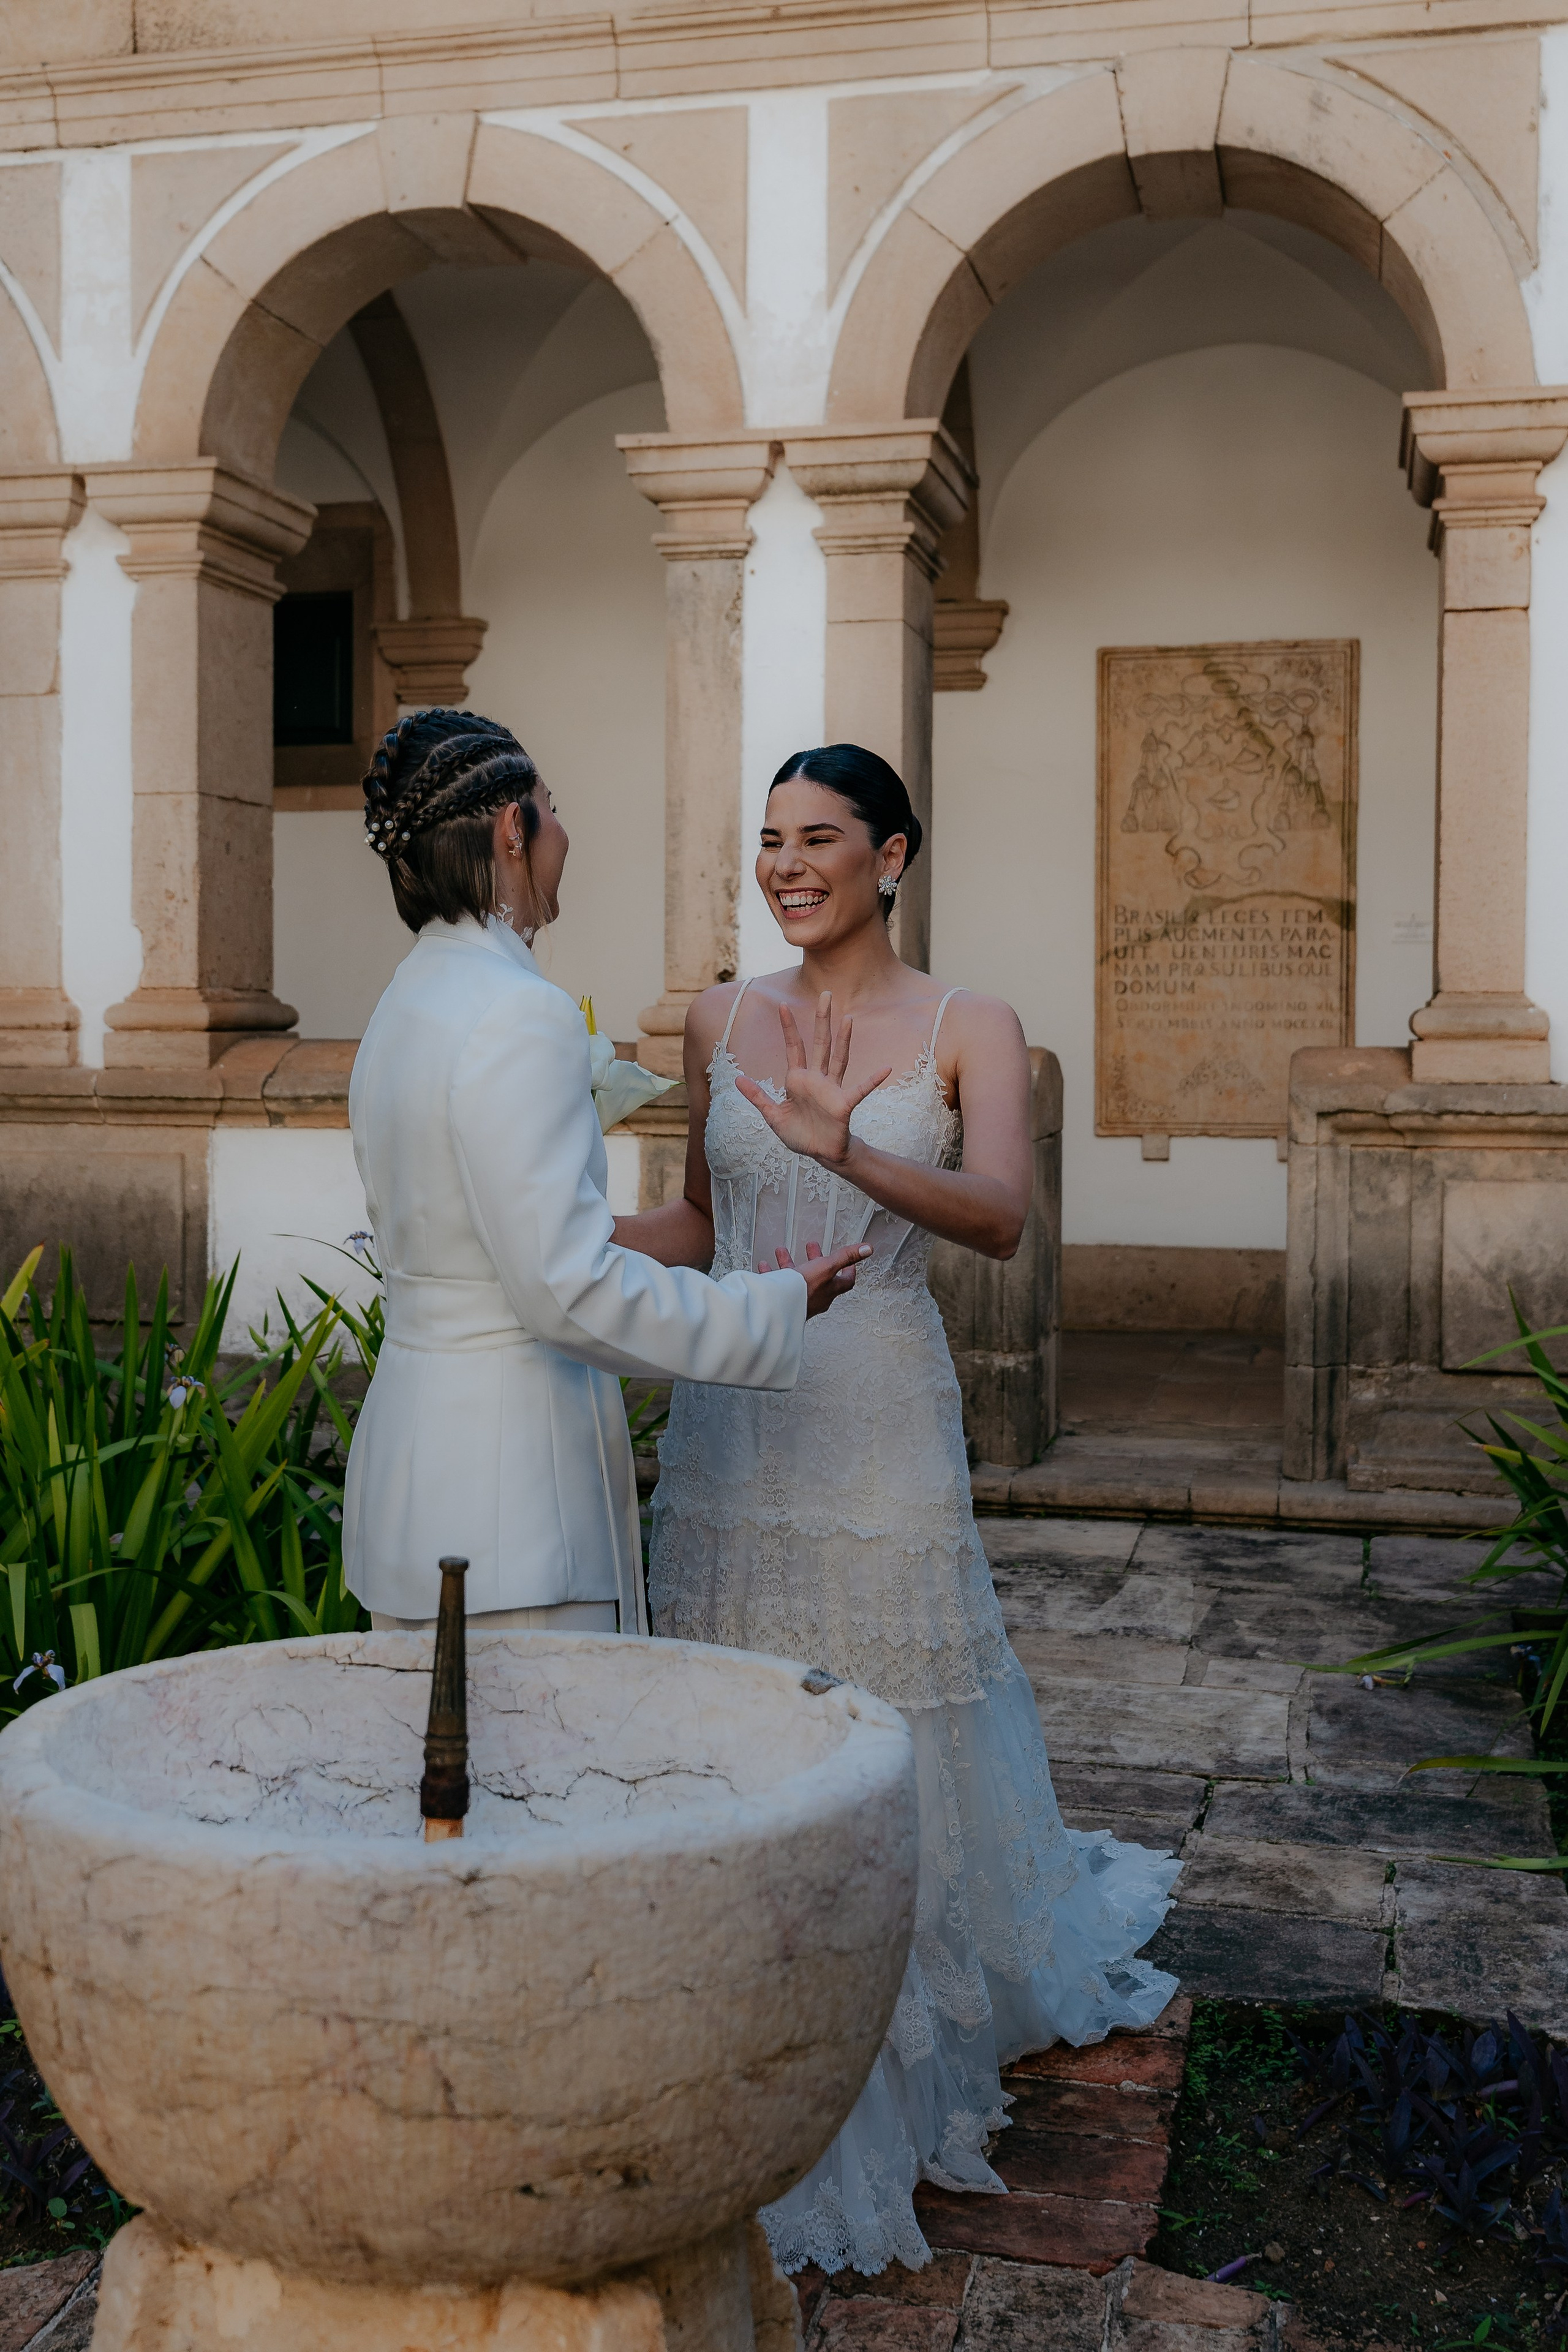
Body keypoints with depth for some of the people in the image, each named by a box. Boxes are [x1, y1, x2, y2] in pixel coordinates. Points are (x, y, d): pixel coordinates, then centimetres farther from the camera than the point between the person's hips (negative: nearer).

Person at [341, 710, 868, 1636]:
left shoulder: (410, 1001, 10)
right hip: (510, 1483, -9)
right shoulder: (521, 1014, -19)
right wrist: (775, 1307, -12)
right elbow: (567, 1291, -22)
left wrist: (602, 1234, 31)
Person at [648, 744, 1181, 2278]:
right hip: (729, 1425, 3)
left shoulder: (969, 1030, -4)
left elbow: (1000, 1217, -20)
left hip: (880, 1424, -3)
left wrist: (848, 1150, -34)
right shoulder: (720, 1021, 7)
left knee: (894, 1748, 7)